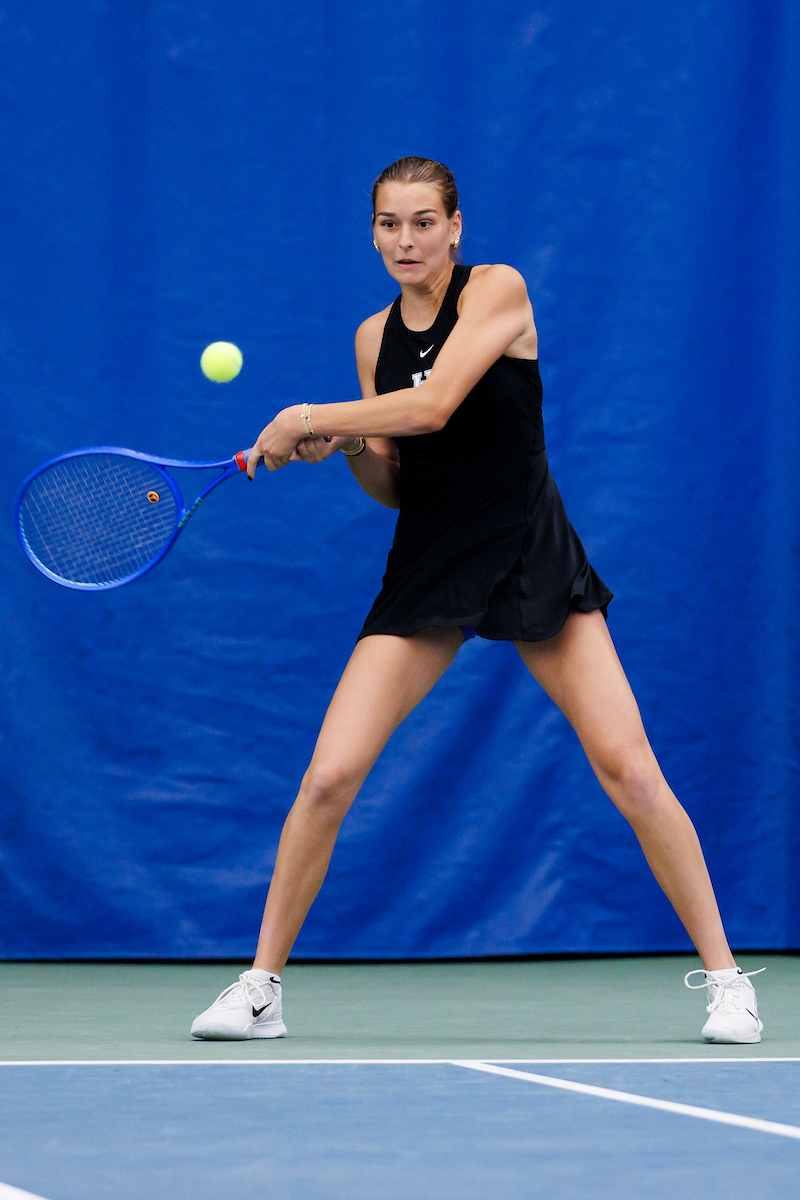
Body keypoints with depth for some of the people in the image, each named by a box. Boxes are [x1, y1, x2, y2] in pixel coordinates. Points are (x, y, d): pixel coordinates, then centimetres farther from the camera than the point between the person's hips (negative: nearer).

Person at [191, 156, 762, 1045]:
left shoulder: (498, 290, -8)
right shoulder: (374, 337, 7)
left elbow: (433, 406, -22)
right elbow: (391, 487, 11)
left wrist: (307, 419, -16)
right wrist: (345, 446, -9)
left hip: (533, 563, -3)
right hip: (426, 570, 3)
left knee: (630, 771, -11)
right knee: (329, 776, -9)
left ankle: (723, 975, 3)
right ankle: (261, 987, 4)